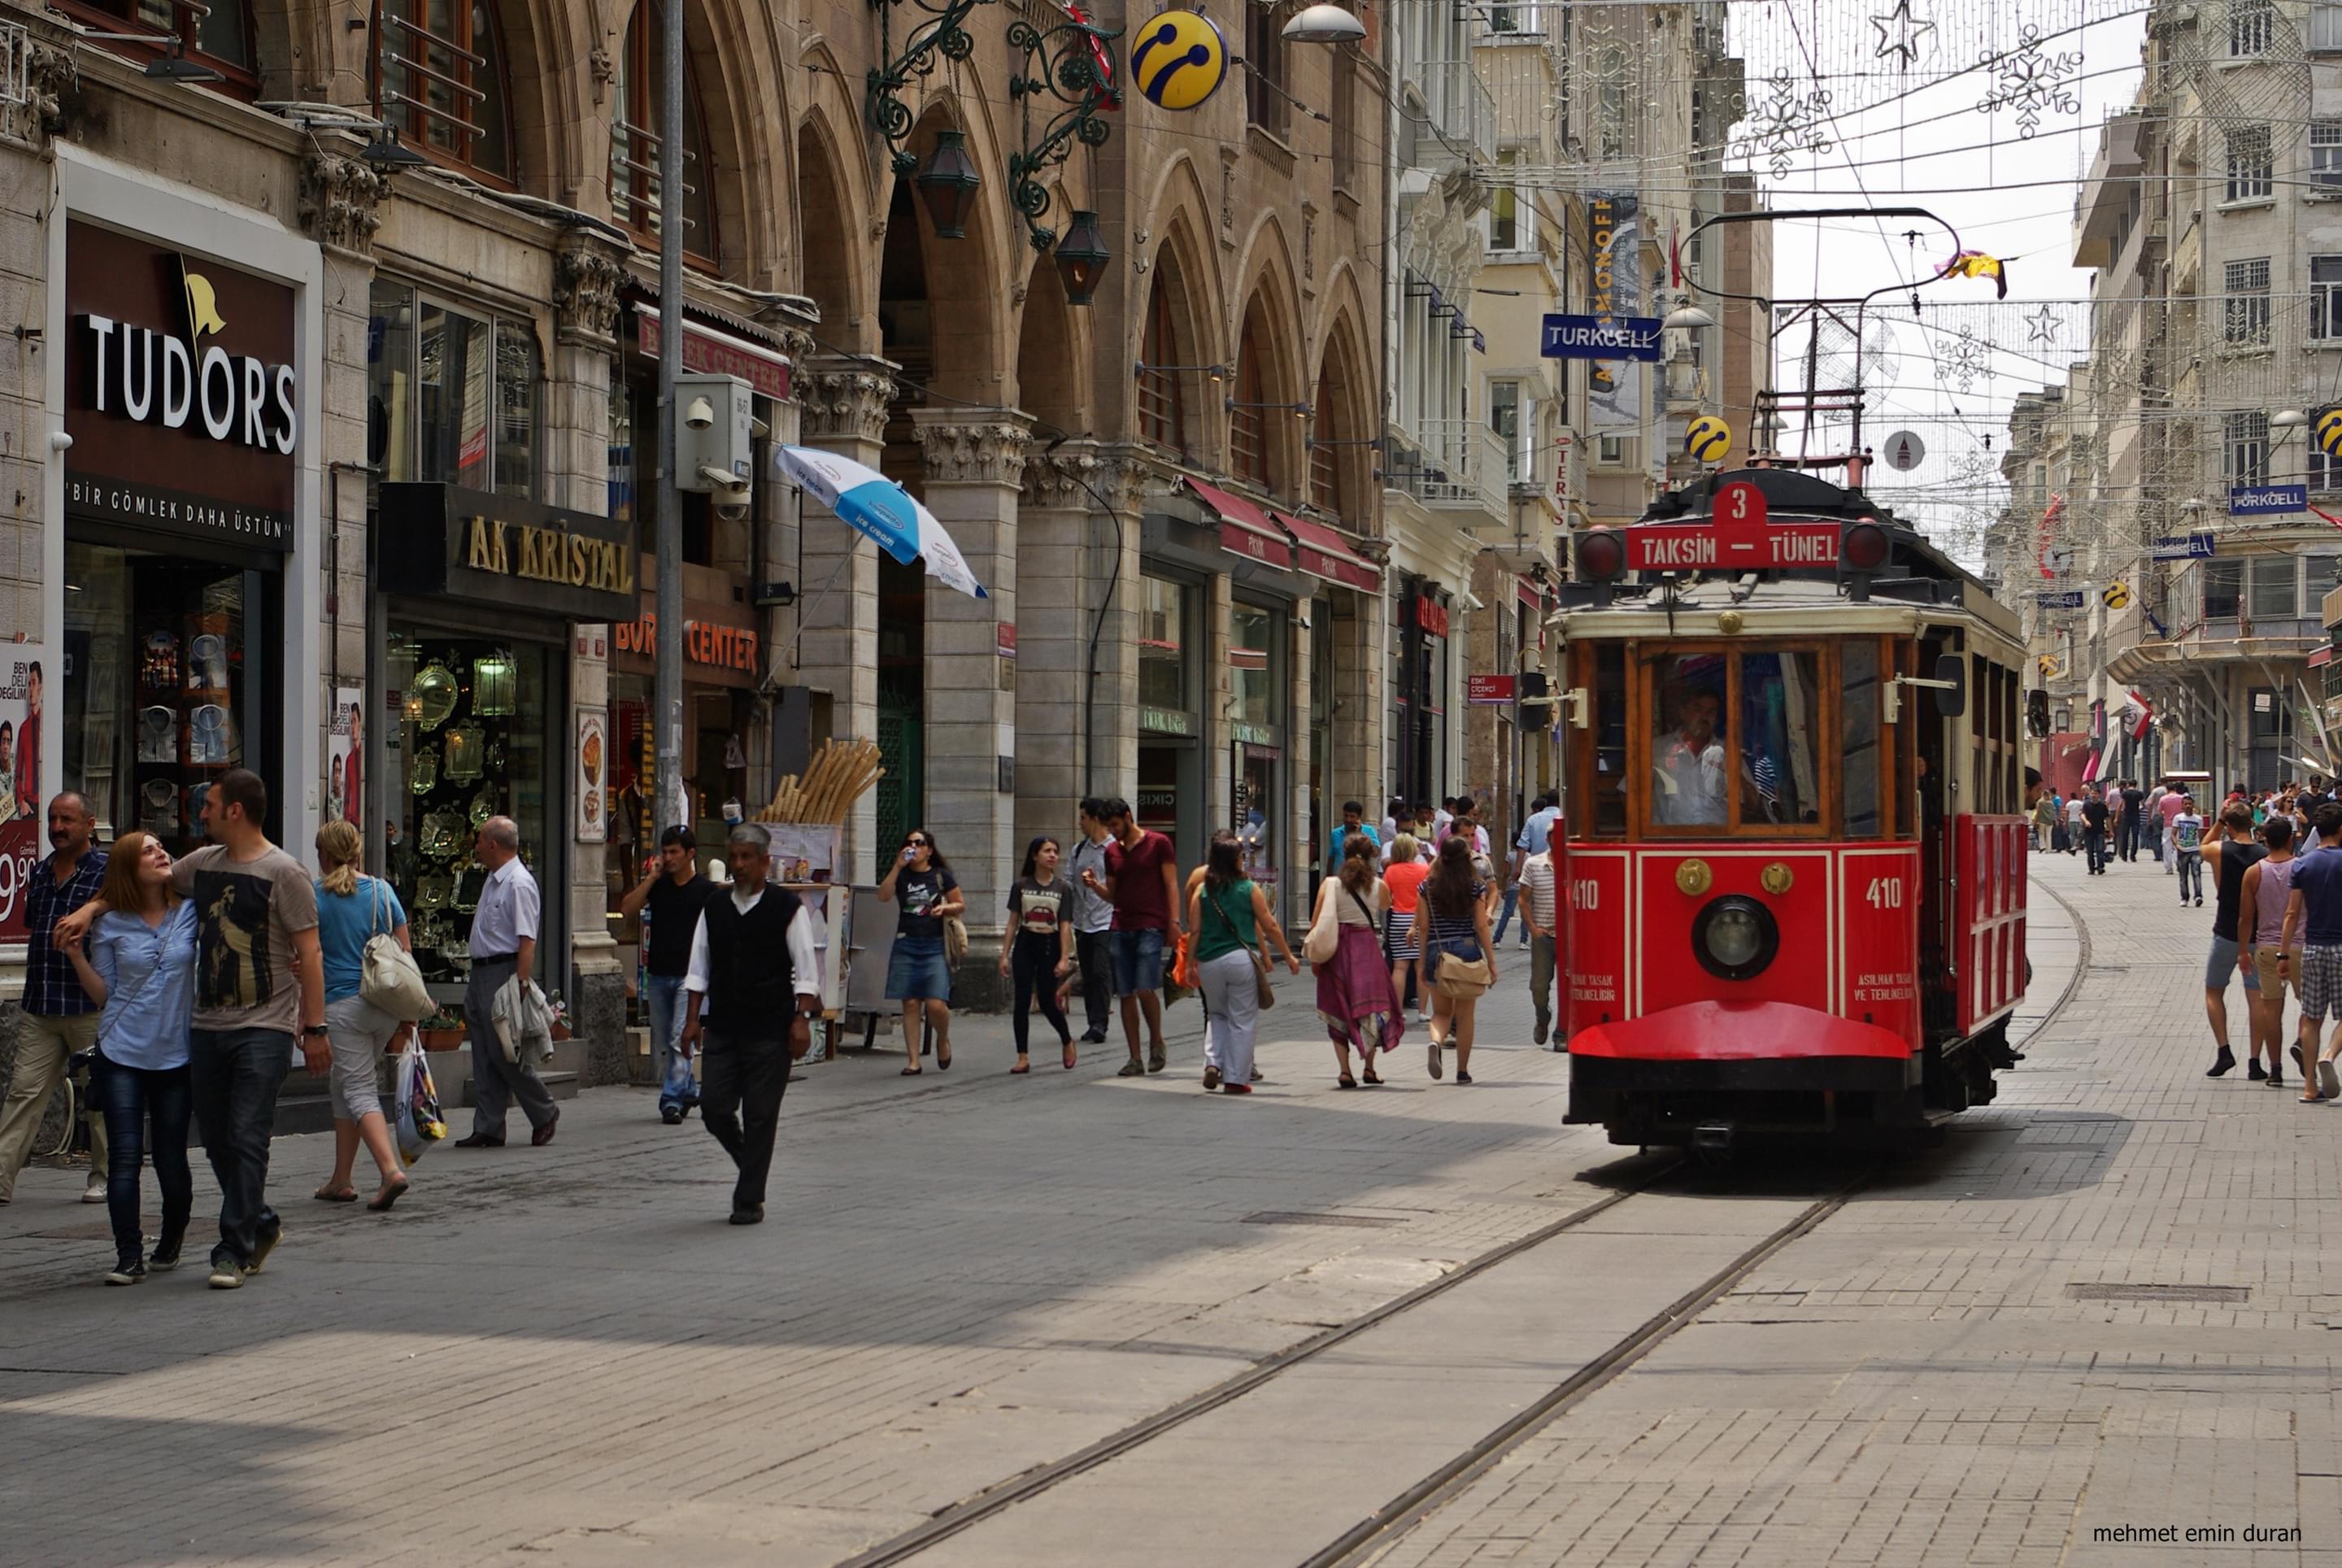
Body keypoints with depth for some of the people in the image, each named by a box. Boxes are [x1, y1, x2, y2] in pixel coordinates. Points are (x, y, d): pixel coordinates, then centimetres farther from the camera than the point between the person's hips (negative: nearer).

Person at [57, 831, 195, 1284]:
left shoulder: (191, 912, 2)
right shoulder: (111, 925, 1)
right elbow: (104, 994, 5)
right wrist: (77, 955, -7)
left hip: (176, 1055, 0)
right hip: (122, 1055, 0)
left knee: (171, 1159, 4)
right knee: (124, 1157, -7)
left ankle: (169, 1247, 25)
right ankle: (129, 1258, -3)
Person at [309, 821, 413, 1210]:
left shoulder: (314, 897, -5)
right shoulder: (382, 891, 6)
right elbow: (405, 953, 7)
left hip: (342, 1004, -5)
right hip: (385, 1003, 5)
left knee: (358, 1090, -3)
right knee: (343, 1086, 18)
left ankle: (391, 1170, -22)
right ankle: (340, 1180, 22)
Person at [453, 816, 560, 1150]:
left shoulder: (518, 884, -15)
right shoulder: (492, 881, 16)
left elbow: (527, 940, -21)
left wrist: (521, 984, -26)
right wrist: (476, 977, 19)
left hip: (504, 974, -10)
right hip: (480, 973, 10)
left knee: (506, 1053, -6)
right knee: (484, 1057, 9)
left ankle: (545, 1113, 10)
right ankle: (488, 1129, 12)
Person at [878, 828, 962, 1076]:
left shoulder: (941, 876, 5)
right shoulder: (900, 874, 8)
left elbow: (961, 904, 11)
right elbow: (884, 895, -9)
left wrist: (945, 908, -9)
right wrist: (898, 866, -14)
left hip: (935, 946, -2)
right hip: (906, 945, 2)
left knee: (936, 1004, -12)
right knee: (910, 1004, -1)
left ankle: (943, 1040, 20)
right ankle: (913, 1061, 4)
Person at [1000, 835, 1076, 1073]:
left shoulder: (1062, 888, 1)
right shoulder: (1022, 886, 4)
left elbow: (1065, 926, -2)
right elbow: (1013, 922, 6)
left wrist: (1064, 958, -10)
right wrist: (1004, 955, 2)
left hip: (1050, 945, -1)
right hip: (1025, 945, 1)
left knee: (1047, 1002, -2)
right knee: (1022, 1000, -4)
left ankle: (1067, 1041, 26)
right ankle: (1023, 1058, -1)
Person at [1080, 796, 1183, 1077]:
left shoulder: (1158, 844, 1)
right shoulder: (1112, 852, 16)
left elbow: (1171, 885, -1)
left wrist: (1174, 922, -10)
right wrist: (1095, 885, 0)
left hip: (1151, 927, -5)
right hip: (1121, 928, 5)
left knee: (1146, 989, -15)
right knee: (1126, 994, 2)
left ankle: (1157, 1042, 8)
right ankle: (1135, 1059, 6)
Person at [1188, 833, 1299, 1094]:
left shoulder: (1202, 892, 3)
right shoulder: (1250, 889, -1)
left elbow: (1194, 931, 0)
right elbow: (1270, 927, 2)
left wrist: (1191, 965, 8)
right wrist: (1289, 957, 11)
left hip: (1209, 962, 2)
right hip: (1241, 958, -2)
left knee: (1217, 1015, 21)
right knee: (1242, 1020, 6)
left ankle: (1213, 1063, 3)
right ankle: (1235, 1079, 5)